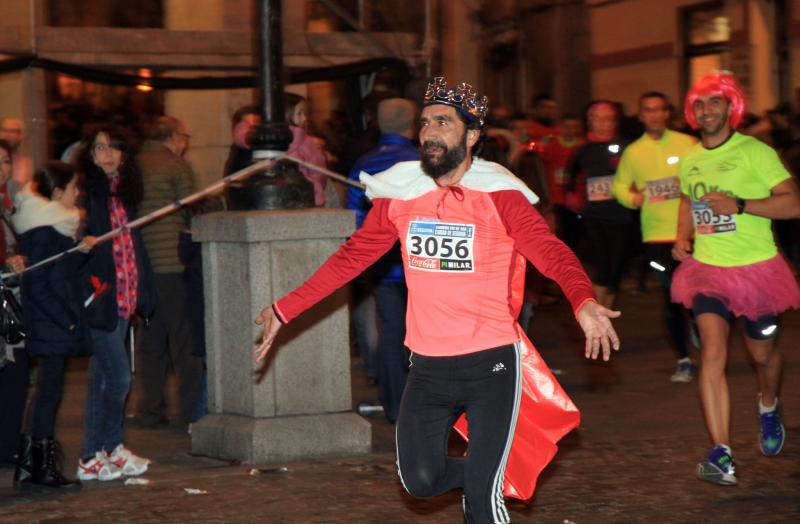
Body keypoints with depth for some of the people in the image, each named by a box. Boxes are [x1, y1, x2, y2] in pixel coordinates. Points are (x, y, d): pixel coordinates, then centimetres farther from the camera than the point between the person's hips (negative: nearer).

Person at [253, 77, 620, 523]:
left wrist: (583, 301, -42)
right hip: (428, 367, 4)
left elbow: (551, 251, -21)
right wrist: (285, 310, 8)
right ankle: (482, 474, 39)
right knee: (421, 481, 9)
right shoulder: (399, 196, 2)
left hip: (491, 364, -4)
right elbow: (352, 257, 10)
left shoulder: (499, 196, -11)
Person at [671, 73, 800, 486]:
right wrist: (683, 237, 9)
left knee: (763, 353, 15)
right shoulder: (690, 159, 7)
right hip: (707, 267, 3)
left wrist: (739, 205, -26)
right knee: (713, 353, -15)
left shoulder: (756, 152, -10)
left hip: (756, 268, -3)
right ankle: (721, 455, -20)